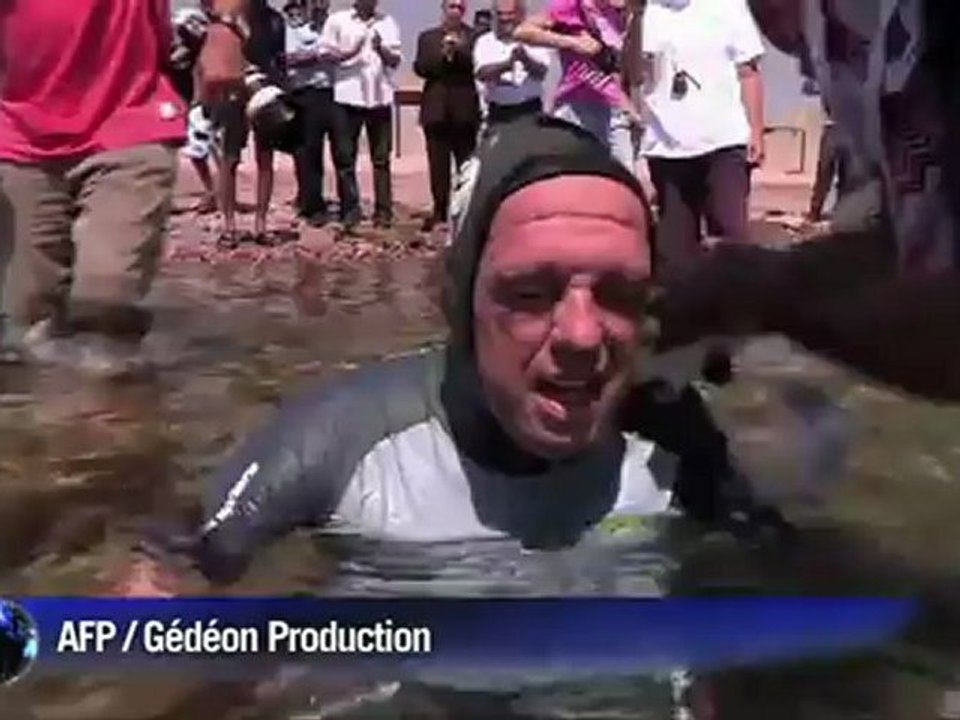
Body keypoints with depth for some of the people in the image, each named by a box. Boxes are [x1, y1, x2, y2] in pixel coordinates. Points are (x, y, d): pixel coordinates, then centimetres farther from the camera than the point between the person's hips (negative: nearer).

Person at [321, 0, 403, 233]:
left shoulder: (387, 22, 12)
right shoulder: (337, 20, 7)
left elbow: (396, 60, 6)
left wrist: (381, 48, -14)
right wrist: (349, 53, -14)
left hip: (379, 96, 1)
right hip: (346, 96, -1)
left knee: (381, 157, 4)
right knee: (344, 156, -1)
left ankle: (383, 211, 8)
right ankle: (350, 211, 5)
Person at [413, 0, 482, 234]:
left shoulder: (474, 36, 8)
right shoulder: (427, 37, 13)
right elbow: (420, 67, 1)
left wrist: (460, 50, -15)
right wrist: (442, 54, -11)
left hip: (465, 109, -1)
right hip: (437, 109, 2)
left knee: (467, 164, -1)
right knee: (438, 165, 1)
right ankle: (440, 210, 7)